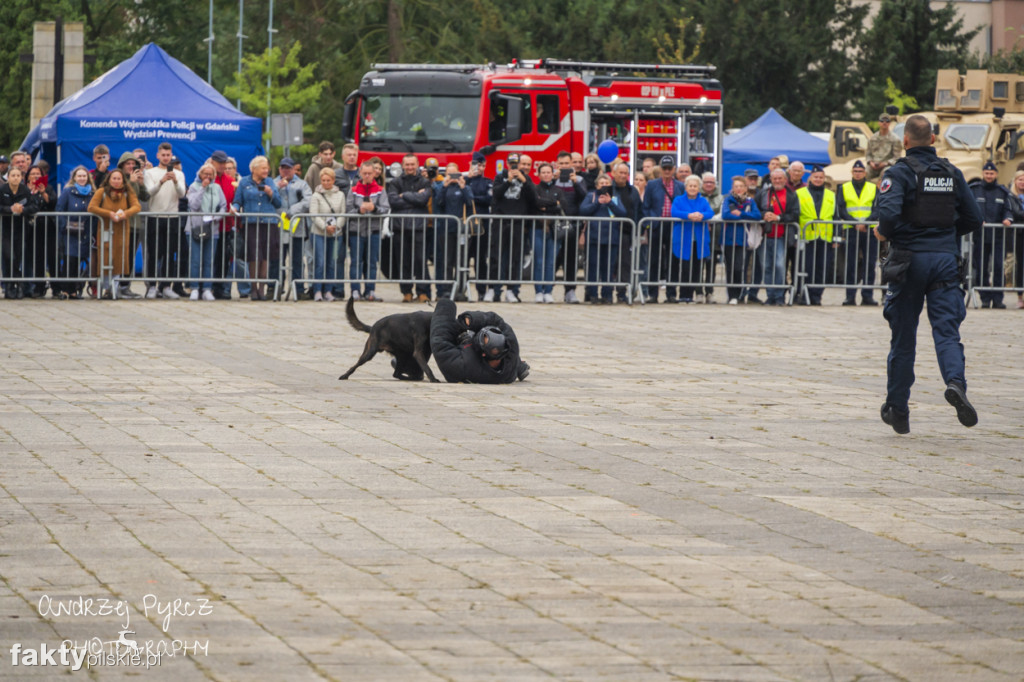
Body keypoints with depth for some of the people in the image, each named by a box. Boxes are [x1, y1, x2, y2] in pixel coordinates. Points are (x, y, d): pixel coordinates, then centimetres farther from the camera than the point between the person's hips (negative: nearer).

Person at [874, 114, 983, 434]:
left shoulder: (900, 172, -7)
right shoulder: (952, 173, 8)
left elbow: (889, 212, -22)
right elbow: (973, 219, 11)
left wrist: (883, 233, -1)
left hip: (910, 259, -2)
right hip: (945, 258, 2)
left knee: (903, 337, 7)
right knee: (947, 331, -3)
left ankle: (897, 409, 16)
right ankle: (955, 381, -33)